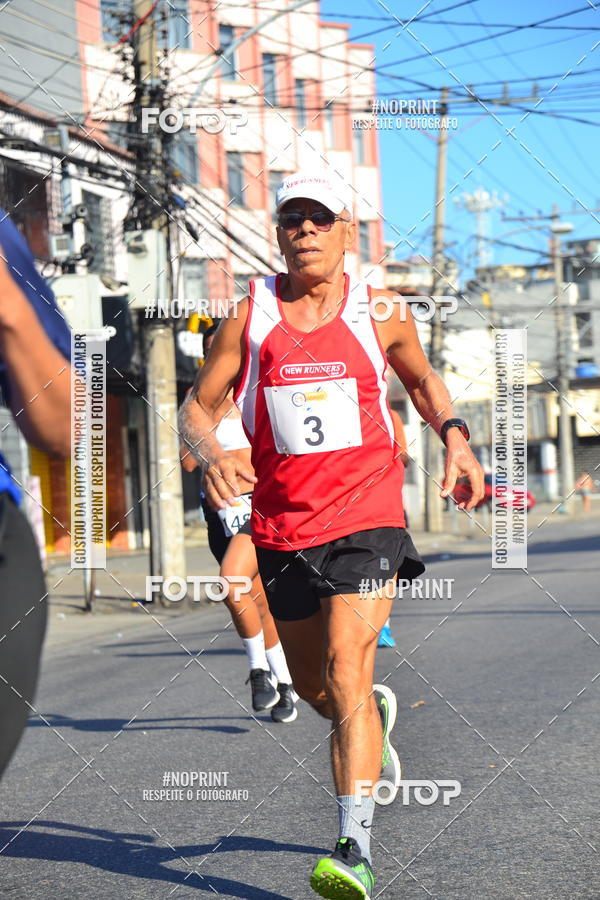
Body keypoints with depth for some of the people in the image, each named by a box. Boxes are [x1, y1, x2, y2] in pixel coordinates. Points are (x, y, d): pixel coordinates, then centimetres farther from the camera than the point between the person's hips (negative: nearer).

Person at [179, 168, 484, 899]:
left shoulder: (380, 313, 1)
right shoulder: (250, 317, 0)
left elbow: (423, 380, 19)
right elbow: (196, 408, 4)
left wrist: (454, 437, 0)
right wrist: (212, 456, -18)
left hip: (366, 518, -3)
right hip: (281, 527, 3)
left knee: (346, 673, -18)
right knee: (312, 686, 16)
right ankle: (375, 716, 52)